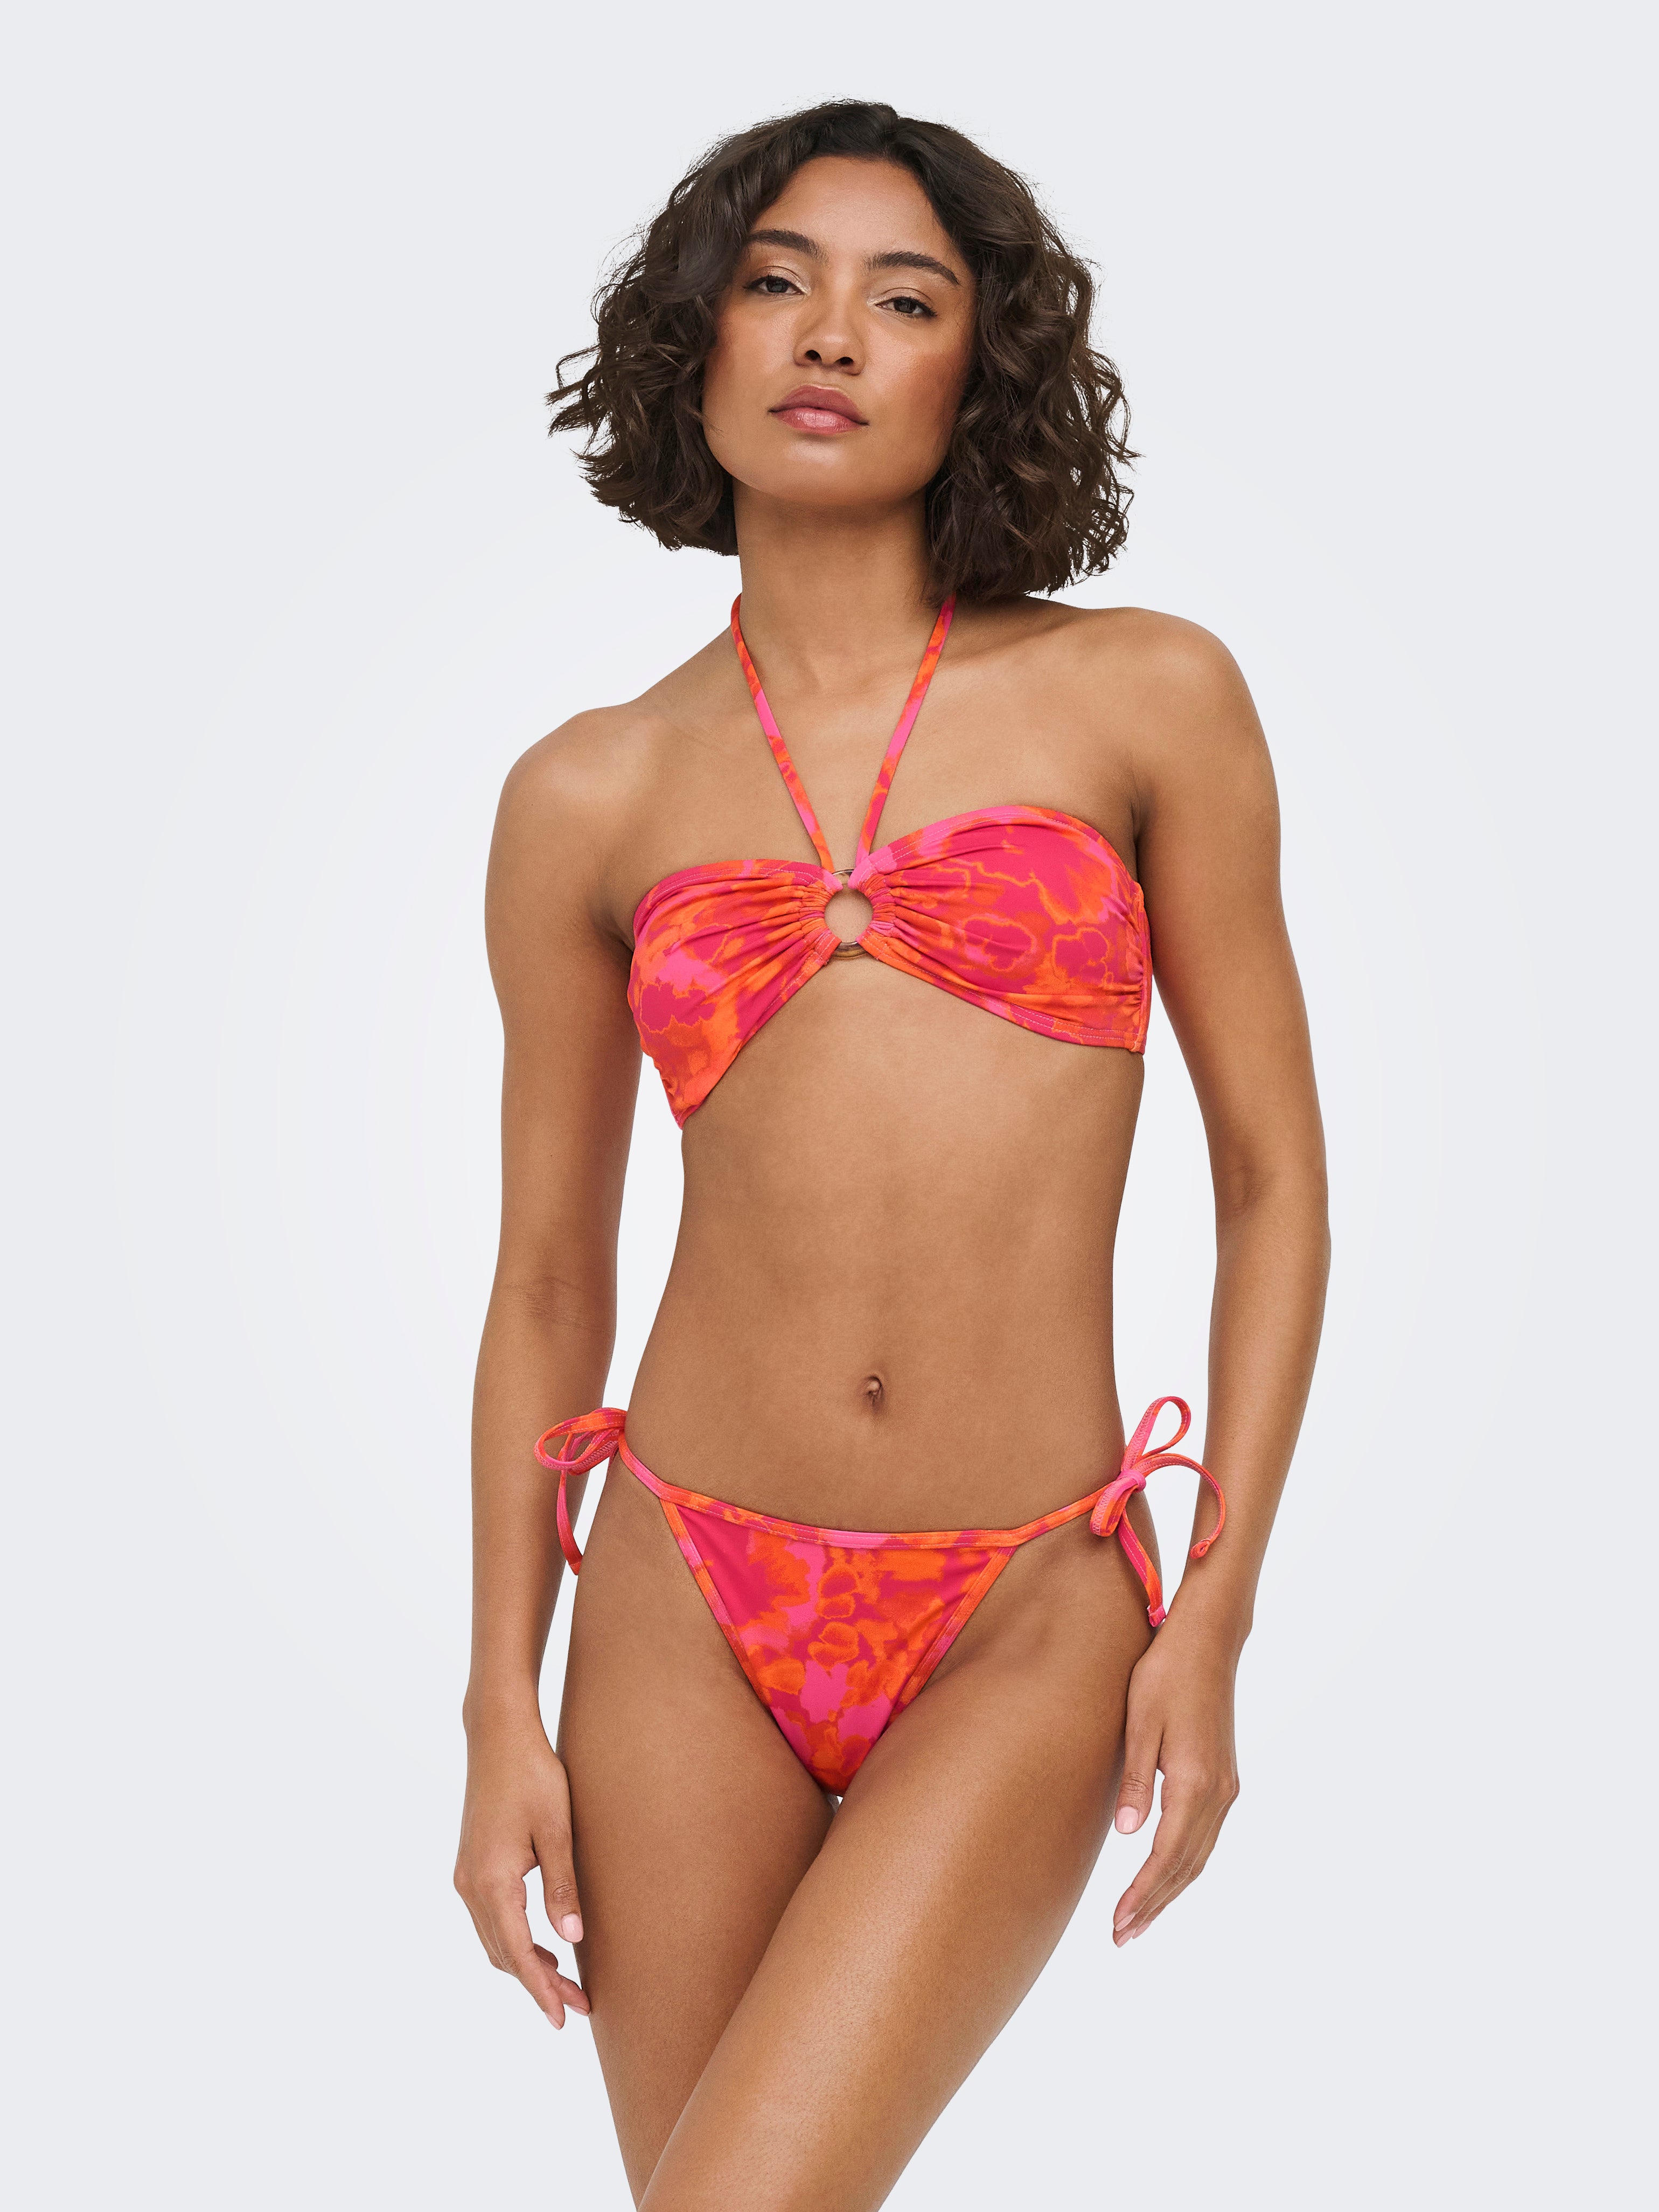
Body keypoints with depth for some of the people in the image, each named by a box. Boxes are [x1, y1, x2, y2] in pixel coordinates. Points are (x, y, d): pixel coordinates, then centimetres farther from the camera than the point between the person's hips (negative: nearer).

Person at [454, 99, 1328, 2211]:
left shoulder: (1146, 697, 0)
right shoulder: (590, 798, 4)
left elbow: (1274, 1175, 2)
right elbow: (547, 1278, 8)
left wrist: (1216, 1618, -4)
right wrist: (502, 1711, 4)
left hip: (1025, 1632, -2)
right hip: (689, 1602, 2)